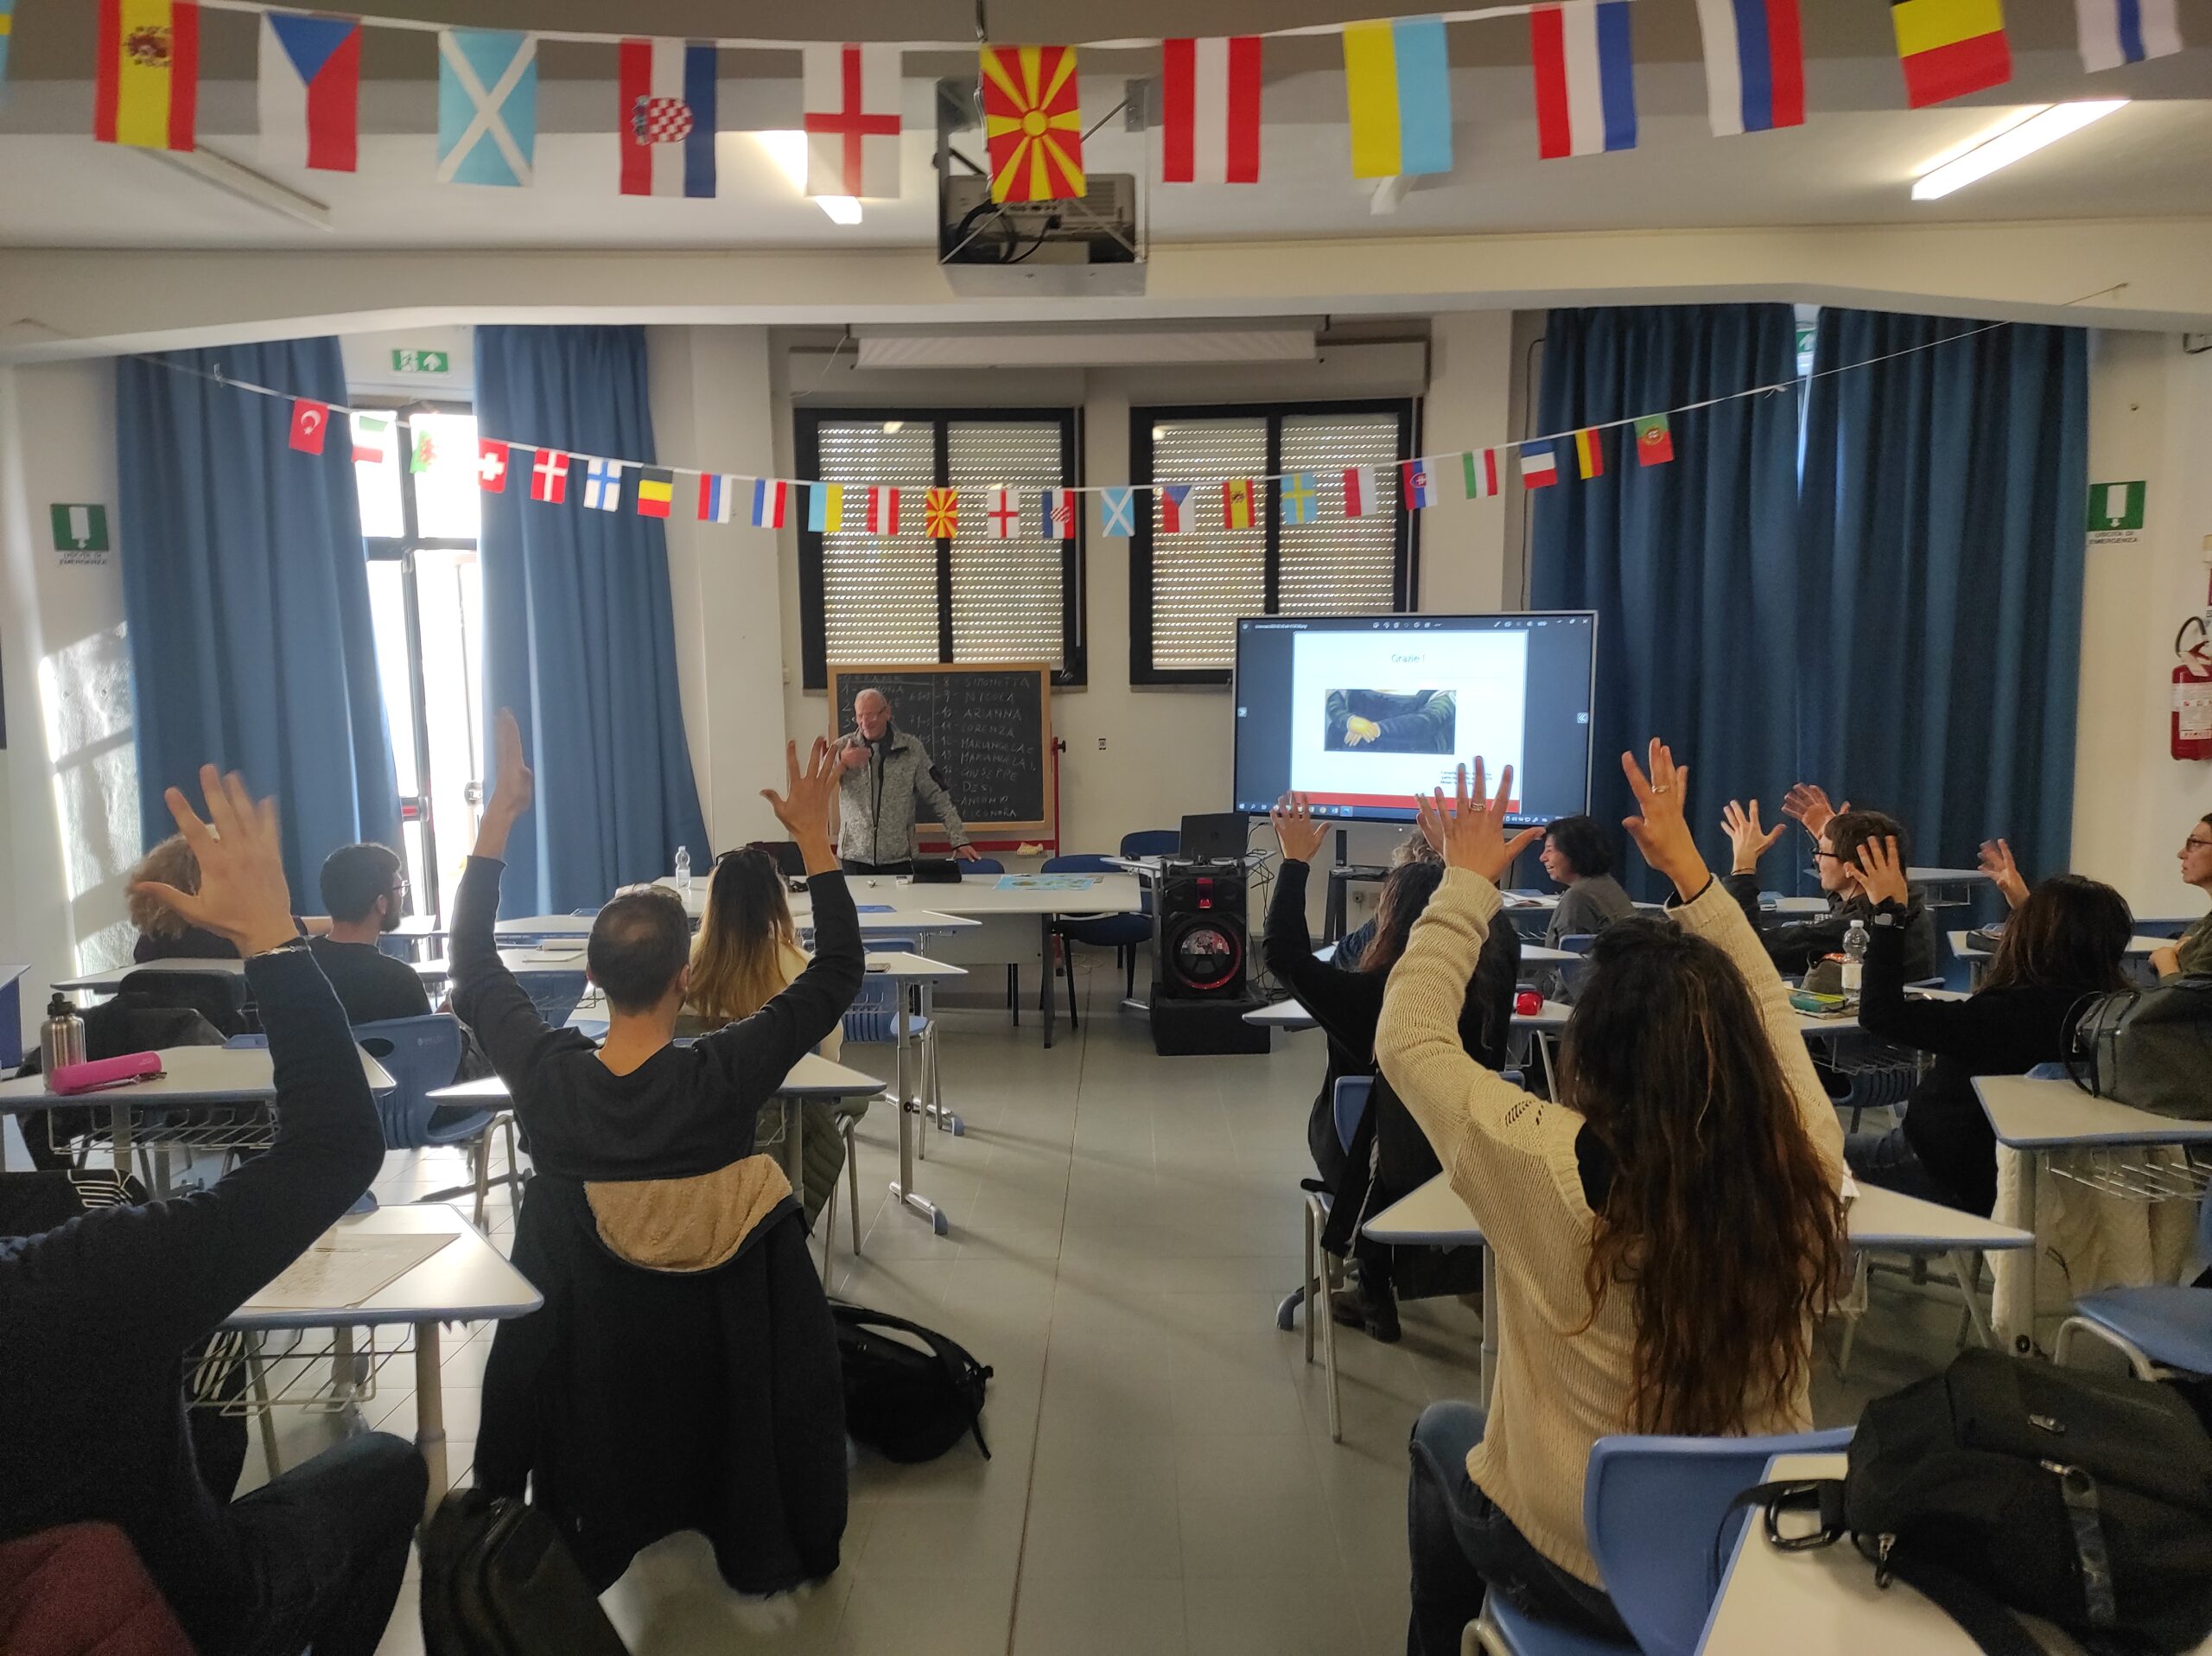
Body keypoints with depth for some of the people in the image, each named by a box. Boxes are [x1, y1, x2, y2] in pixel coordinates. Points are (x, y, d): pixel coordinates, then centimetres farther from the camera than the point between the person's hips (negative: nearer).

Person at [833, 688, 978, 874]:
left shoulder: (912, 748, 0)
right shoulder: (843, 747, 2)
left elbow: (938, 797, 2)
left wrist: (959, 840, -3)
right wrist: (842, 762, -23)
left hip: (899, 858, 0)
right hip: (855, 857, 1)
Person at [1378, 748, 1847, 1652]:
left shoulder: (1555, 1167, -31)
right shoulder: (1805, 1165, -20)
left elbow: (1409, 1035, -17)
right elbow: (1763, 1009, -1)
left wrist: (1468, 880, -9)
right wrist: (1687, 867, 3)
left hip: (1584, 1572, -4)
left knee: (1440, 1432, 27)